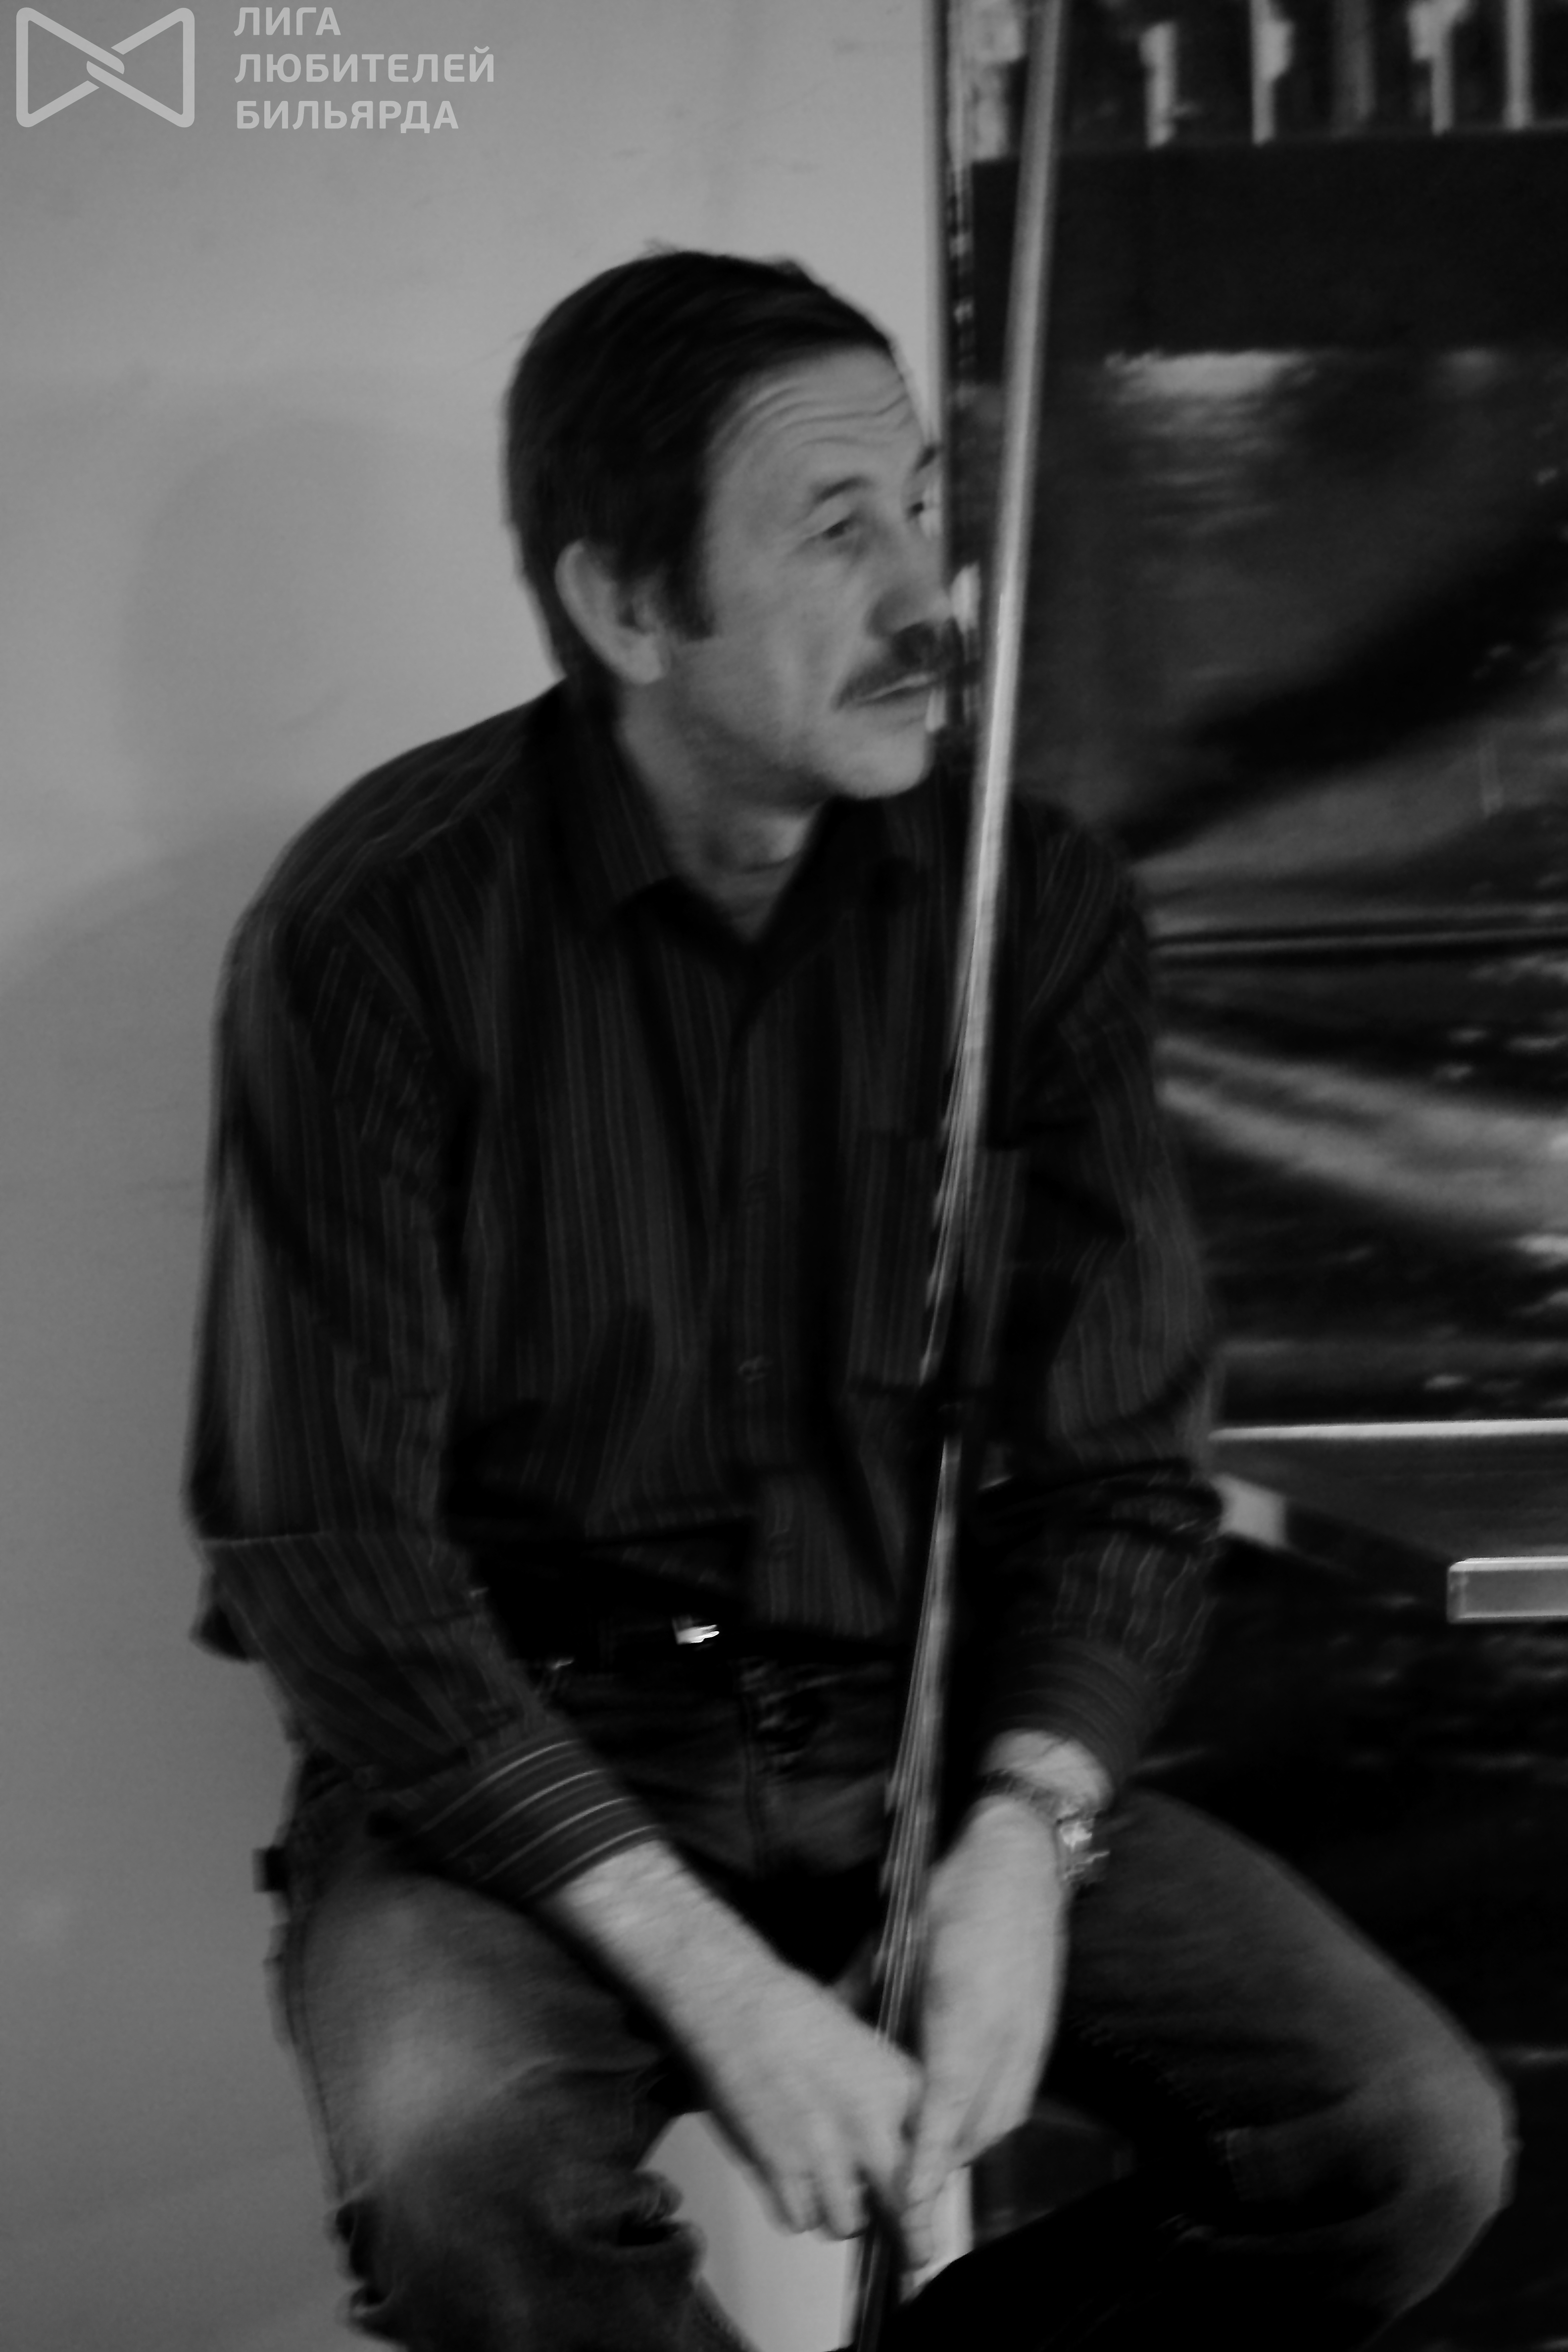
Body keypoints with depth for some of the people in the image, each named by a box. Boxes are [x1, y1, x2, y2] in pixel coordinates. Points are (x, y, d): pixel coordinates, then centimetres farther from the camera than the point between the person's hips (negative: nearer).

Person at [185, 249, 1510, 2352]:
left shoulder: (1035, 905, 0)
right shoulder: (387, 922, -12)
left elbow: (1118, 1467, 4)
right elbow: (321, 1541, -14)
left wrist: (1026, 1836, -16)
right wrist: (697, 1962, -23)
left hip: (930, 1744, 4)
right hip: (517, 1767, -4)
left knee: (1411, 2146, -15)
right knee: (463, 2167, -36)